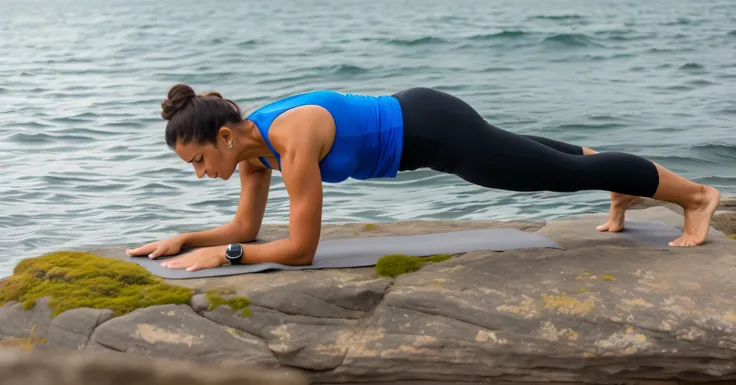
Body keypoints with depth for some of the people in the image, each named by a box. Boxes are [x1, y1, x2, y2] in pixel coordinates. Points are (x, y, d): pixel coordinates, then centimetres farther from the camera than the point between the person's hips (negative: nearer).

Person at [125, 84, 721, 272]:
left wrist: (219, 255, -25)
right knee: (521, 154, 33)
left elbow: (302, 248, -28)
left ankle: (695, 194, 23)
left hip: (435, 131, -8)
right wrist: (184, 239, -6)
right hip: (409, 123, 8)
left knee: (565, 176, 6)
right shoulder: (251, 141, -5)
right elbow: (246, 228, 6)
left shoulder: (292, 140, -31)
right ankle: (612, 173, 53)